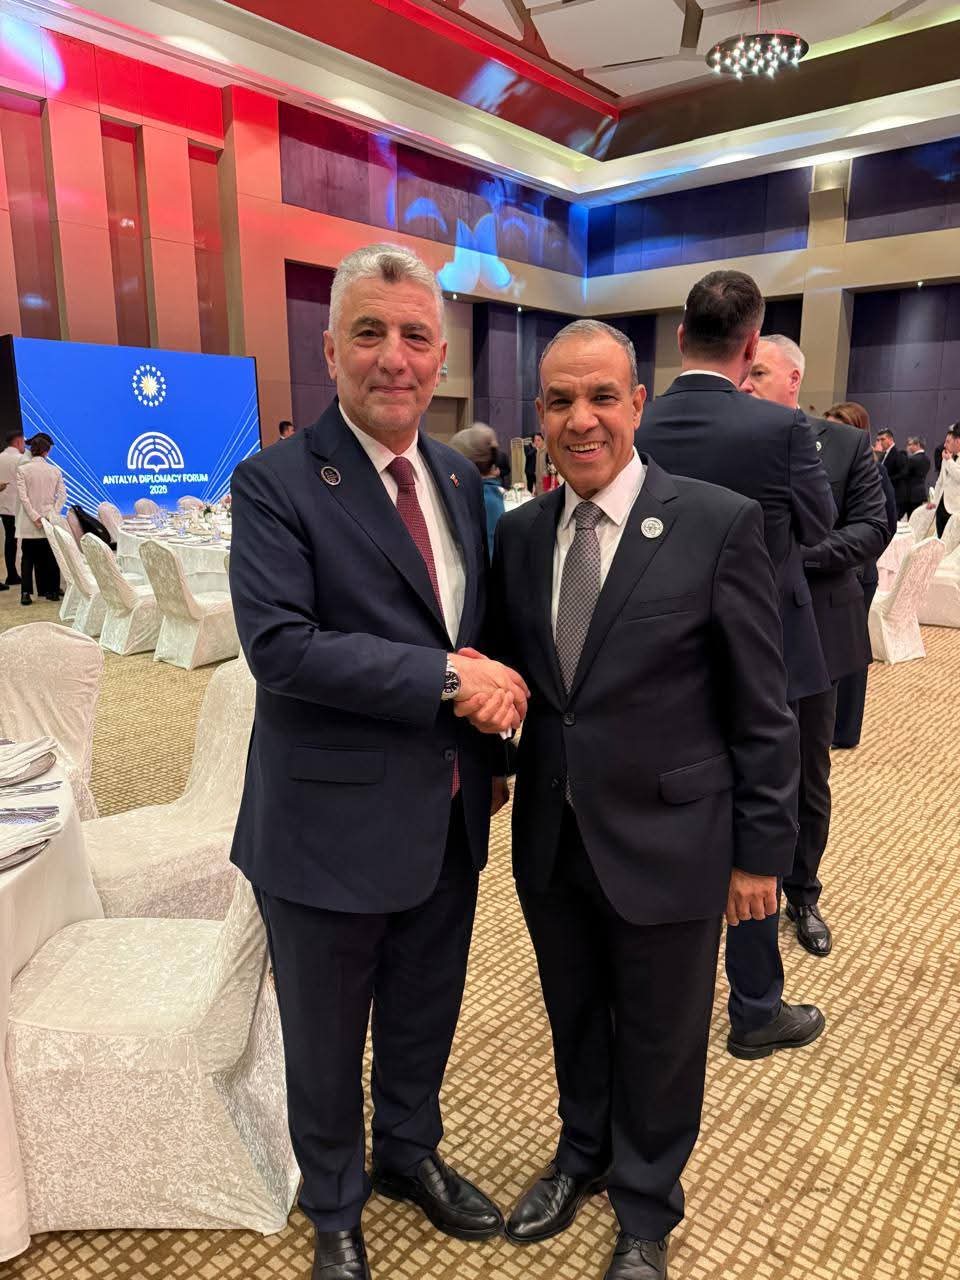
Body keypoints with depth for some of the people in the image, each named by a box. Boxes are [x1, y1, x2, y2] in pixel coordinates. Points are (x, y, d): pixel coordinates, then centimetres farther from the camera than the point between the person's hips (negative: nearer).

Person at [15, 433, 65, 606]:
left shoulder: (22, 470, -5)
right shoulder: (55, 470, 0)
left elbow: (23, 497, -11)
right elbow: (62, 495, -4)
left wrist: (35, 517, -11)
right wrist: (53, 514, -5)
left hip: (29, 522, -1)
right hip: (50, 520, 1)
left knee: (28, 557, 5)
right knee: (50, 556, 10)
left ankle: (26, 592, -3)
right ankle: (52, 590, 12)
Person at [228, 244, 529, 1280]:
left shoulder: (460, 481, 6)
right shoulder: (276, 484, -14)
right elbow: (278, 643, -25)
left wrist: (492, 750, 7)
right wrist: (446, 678, -25)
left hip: (448, 816, 6)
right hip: (334, 824, -5)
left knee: (424, 1018, 26)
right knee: (327, 1041, 18)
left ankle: (409, 1153, 55)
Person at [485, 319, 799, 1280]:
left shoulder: (720, 524, -14)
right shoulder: (518, 533, 0)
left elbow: (762, 711, -10)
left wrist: (762, 849, -7)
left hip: (667, 841, -3)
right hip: (549, 839, 4)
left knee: (658, 1039, 18)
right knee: (574, 1018, 25)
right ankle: (582, 1155, 54)